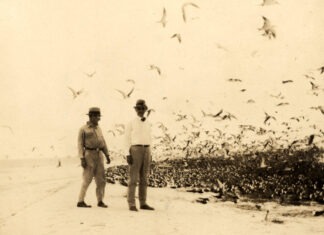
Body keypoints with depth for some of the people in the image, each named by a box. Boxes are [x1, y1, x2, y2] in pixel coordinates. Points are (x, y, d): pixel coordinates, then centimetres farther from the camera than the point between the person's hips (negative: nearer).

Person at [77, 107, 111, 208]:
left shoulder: (98, 128, 16)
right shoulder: (83, 129, -3)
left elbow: (103, 142, 17)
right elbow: (80, 145, -7)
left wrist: (107, 155, 8)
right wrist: (82, 159, -16)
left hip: (99, 155, 6)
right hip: (89, 155, -6)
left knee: (101, 180, 1)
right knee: (87, 180, -7)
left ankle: (100, 201, 7)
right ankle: (80, 202, 0)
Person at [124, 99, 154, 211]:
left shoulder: (147, 124, 15)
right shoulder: (130, 123, -1)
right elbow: (127, 140, -4)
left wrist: (150, 155, 12)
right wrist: (128, 155, -13)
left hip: (146, 152, 5)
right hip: (135, 151, -5)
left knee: (144, 178, 6)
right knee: (133, 178, -6)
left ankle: (143, 203, 11)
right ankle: (132, 204, -2)